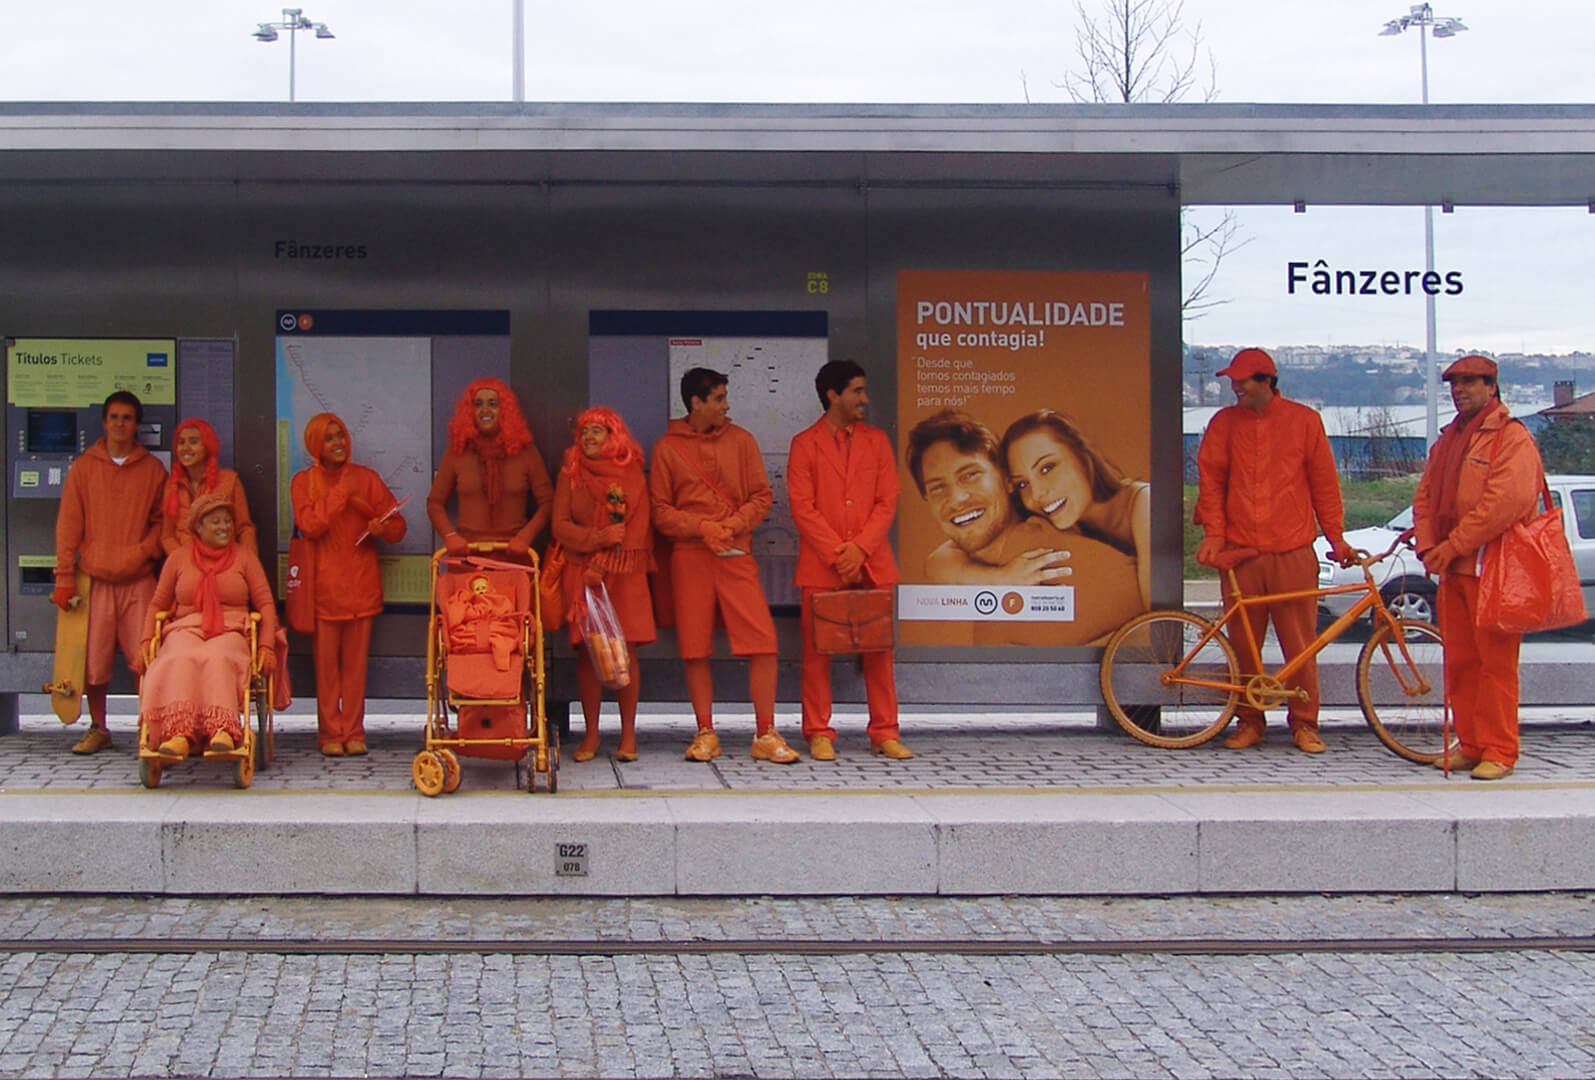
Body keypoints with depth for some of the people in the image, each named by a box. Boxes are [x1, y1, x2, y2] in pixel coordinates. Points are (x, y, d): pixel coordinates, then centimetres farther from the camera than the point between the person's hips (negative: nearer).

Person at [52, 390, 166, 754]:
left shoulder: (153, 470, 8)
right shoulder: (83, 468, 8)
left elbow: (162, 521, 10)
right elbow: (68, 526, 5)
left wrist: (142, 553, -8)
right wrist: (64, 577, -2)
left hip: (139, 581, -1)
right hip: (94, 579, 1)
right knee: (93, 659, 3)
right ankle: (98, 729, 18)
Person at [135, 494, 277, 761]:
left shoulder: (244, 555, 14)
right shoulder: (179, 558, 17)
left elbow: (265, 602, 10)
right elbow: (157, 605, 21)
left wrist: (266, 646, -2)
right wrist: (146, 641, 5)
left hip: (230, 632, -1)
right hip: (186, 630, 1)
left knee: (218, 659, -38)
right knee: (181, 660, -36)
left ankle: (222, 732, -57)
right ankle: (180, 733, -54)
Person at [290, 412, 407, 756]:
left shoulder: (366, 478, 11)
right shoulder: (304, 482, 6)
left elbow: (398, 526, 7)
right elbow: (310, 525, -11)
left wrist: (383, 528, -15)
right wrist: (342, 492, -10)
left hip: (362, 583, 2)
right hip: (324, 583, -1)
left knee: (356, 662, 3)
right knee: (326, 662, -2)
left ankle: (354, 732, 9)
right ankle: (330, 734, 5)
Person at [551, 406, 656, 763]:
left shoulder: (632, 475, 7)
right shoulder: (571, 474, 10)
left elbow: (638, 527, 0)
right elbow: (560, 526, 2)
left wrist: (605, 563, -10)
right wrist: (599, 538, -13)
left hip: (625, 574, -1)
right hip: (581, 574, 1)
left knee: (625, 651, -4)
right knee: (587, 652, -3)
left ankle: (628, 735, 3)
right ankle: (591, 734, 4)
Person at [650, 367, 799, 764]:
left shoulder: (740, 440, 9)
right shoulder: (667, 448, 5)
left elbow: (762, 496, 8)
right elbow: (660, 510, 3)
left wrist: (734, 523, -10)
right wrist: (701, 526, -11)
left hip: (737, 554, 1)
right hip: (689, 557, -1)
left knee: (763, 642, -8)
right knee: (694, 648, 1)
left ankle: (765, 735, -1)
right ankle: (705, 734, 12)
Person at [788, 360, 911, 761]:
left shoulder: (877, 441, 11)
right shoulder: (805, 444, 3)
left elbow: (887, 502, 4)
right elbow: (802, 507, -4)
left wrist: (859, 548, -9)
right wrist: (837, 554, -11)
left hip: (872, 562, 2)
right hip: (820, 564, -2)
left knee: (878, 649, 3)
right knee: (817, 650, 1)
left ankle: (884, 733, 10)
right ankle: (819, 734, 8)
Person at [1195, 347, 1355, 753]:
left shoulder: (1304, 420, 6)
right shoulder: (1224, 423, 8)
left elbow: (1324, 482, 9)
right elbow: (1210, 479, 8)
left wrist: (1335, 535, 8)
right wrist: (1213, 532, -2)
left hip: (1293, 552, -1)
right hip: (1240, 550, 1)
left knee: (1300, 642, 1)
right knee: (1243, 641, 4)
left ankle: (1304, 723, 11)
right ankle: (1249, 721, 15)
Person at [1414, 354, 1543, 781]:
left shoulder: (1513, 439, -7)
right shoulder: (1448, 440, 18)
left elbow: (1503, 503, -18)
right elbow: (1425, 497, 17)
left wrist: (1451, 546, -17)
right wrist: (1428, 546, 0)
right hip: (1453, 569, 8)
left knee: (1496, 662, -5)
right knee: (1459, 662, 9)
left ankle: (1499, 751, -1)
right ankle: (1469, 745, 16)